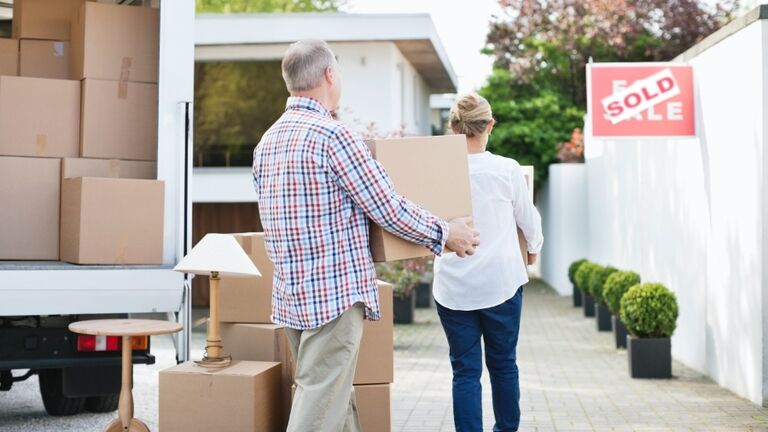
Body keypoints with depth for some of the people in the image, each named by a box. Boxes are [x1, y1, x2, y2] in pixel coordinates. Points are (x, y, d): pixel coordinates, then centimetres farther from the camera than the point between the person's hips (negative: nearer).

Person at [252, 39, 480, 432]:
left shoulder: (267, 142, 10)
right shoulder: (333, 135, -15)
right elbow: (390, 211, -13)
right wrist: (445, 233, 1)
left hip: (291, 294, 8)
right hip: (336, 294, -8)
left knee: (337, 399, 17)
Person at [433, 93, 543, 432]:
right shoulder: (507, 169, -8)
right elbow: (529, 220, 7)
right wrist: (534, 248, 28)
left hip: (453, 286, 0)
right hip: (501, 282, 0)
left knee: (465, 370, 6)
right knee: (503, 363, 16)